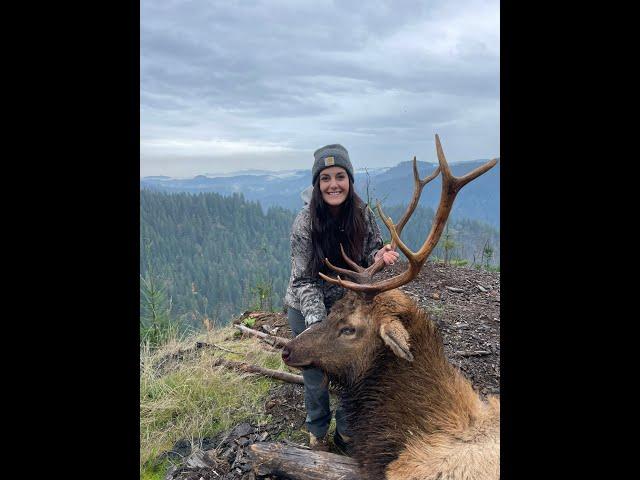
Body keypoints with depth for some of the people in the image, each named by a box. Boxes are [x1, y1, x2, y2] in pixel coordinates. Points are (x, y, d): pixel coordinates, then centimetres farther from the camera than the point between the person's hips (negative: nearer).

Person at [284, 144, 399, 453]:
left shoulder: (363, 214, -14)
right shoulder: (305, 223, -24)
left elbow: (371, 250, 0)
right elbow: (304, 281, -21)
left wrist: (379, 255, -25)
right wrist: (317, 322, -33)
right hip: (307, 310, -3)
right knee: (316, 377, 11)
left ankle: (346, 433, 39)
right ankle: (317, 434, 38)